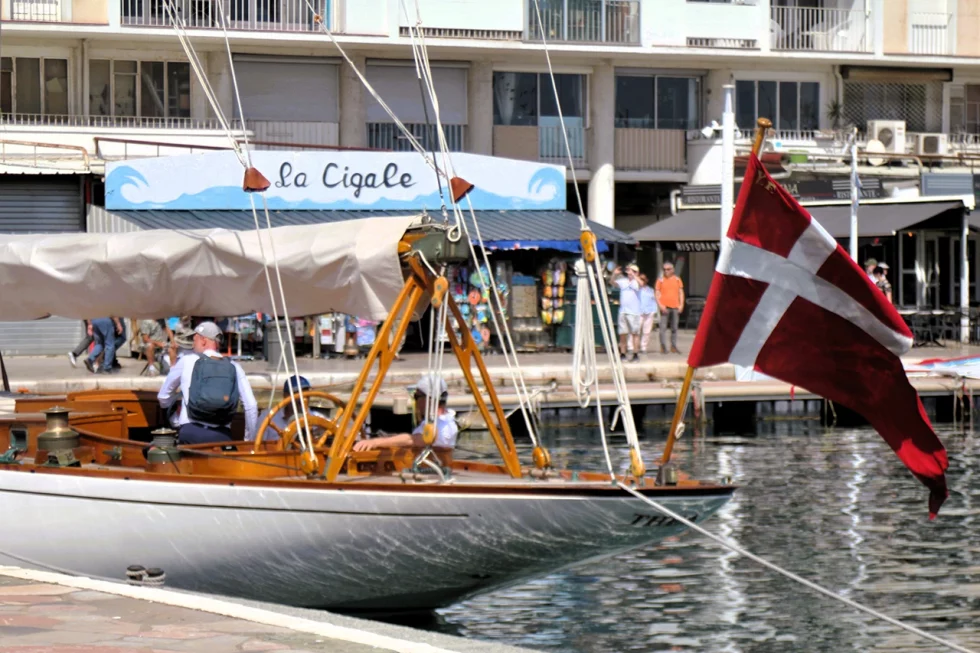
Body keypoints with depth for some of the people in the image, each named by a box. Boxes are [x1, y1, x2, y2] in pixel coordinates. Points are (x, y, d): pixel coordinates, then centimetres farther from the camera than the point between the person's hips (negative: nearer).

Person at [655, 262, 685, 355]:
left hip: (675, 306, 2)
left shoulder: (677, 279, 10)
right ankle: (663, 346, -3)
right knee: (663, 327, -6)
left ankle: (673, 346, 14)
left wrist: (681, 304, 3)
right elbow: (657, 294, 2)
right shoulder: (660, 280, 4)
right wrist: (660, 305, -11)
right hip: (664, 307, -2)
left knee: (674, 328, 7)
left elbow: (681, 292, 13)